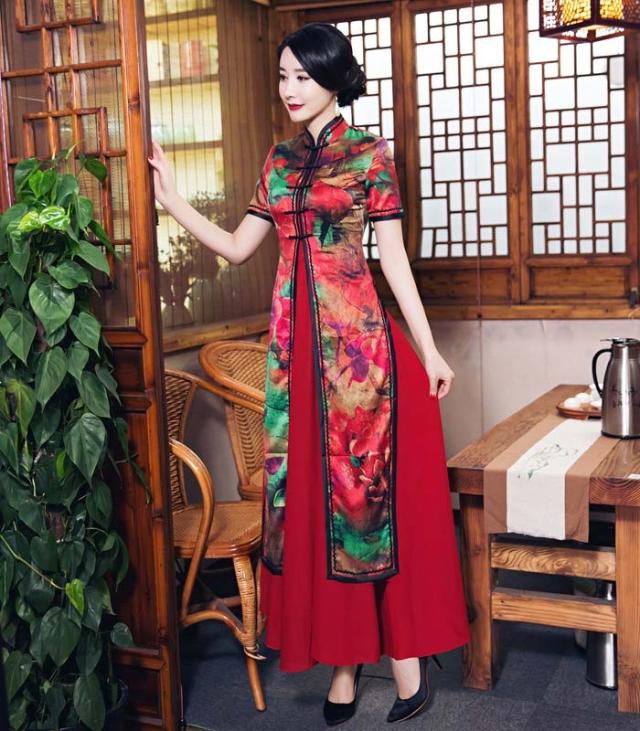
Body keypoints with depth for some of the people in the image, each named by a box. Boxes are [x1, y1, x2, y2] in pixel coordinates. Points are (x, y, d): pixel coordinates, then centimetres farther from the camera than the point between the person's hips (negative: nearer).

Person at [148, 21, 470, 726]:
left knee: (372, 485, -1)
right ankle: (344, 657, 18)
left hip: (358, 337, -5)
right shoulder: (279, 159, 14)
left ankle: (404, 648, 12)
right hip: (296, 340, 5)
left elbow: (393, 258, -2)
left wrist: (429, 350, -5)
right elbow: (238, 246, 12)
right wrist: (172, 200, 4)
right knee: (312, 492, 6)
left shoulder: (369, 153, -1)